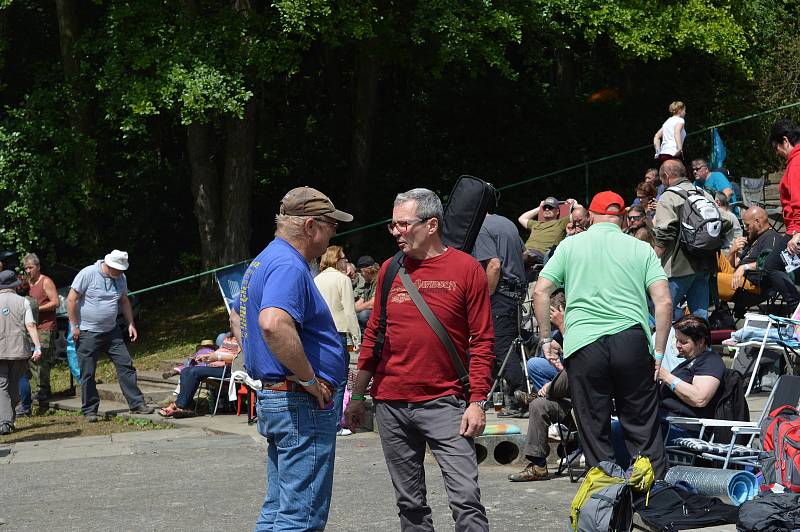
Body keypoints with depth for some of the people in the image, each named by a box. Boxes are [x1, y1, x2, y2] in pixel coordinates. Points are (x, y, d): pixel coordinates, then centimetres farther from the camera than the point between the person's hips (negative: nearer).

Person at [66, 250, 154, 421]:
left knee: (126, 366, 1)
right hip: (87, 333, -5)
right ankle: (89, 411, 10)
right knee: (87, 373, 0)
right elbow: (71, 300, -12)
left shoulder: (121, 278, 3)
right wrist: (74, 326, -13)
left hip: (111, 331, 5)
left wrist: (131, 324, 9)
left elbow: (124, 301, 17)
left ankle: (137, 404, 6)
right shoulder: (87, 274, -15)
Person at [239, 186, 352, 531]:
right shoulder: (289, 266, -18)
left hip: (270, 397, 11)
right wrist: (308, 378, -24)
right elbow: (273, 324, -35)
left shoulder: (262, 262, 16)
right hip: (303, 405, -11)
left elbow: (238, 320, 30)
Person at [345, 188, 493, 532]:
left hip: (444, 402, -4)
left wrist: (478, 401, -11)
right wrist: (357, 396, 14)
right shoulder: (390, 270, 8)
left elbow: (481, 342, -4)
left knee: (466, 498, -10)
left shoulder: (466, 269, -3)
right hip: (391, 405, 4)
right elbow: (373, 336, 15)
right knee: (409, 503, 10)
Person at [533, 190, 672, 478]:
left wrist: (545, 337, 12)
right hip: (631, 339, 0)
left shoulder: (571, 245, 11)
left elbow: (541, 291, 5)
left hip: (582, 343, 0)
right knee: (642, 425, 7)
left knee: (594, 431, 8)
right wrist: (659, 352, 5)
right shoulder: (641, 249, 10)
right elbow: (664, 301, 1)